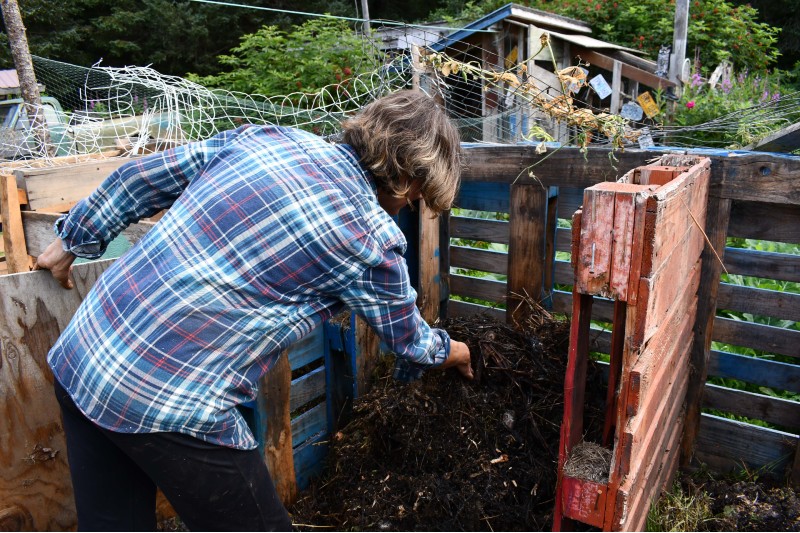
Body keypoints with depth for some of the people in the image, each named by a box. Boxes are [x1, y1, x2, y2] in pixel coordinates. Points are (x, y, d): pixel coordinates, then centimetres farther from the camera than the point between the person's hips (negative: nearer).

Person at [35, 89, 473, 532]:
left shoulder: (263, 137, 5)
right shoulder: (371, 239, -9)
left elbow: (137, 180, 12)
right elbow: (408, 339, 10)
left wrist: (70, 242, 27)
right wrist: (448, 351, 32)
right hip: (169, 405, -7)